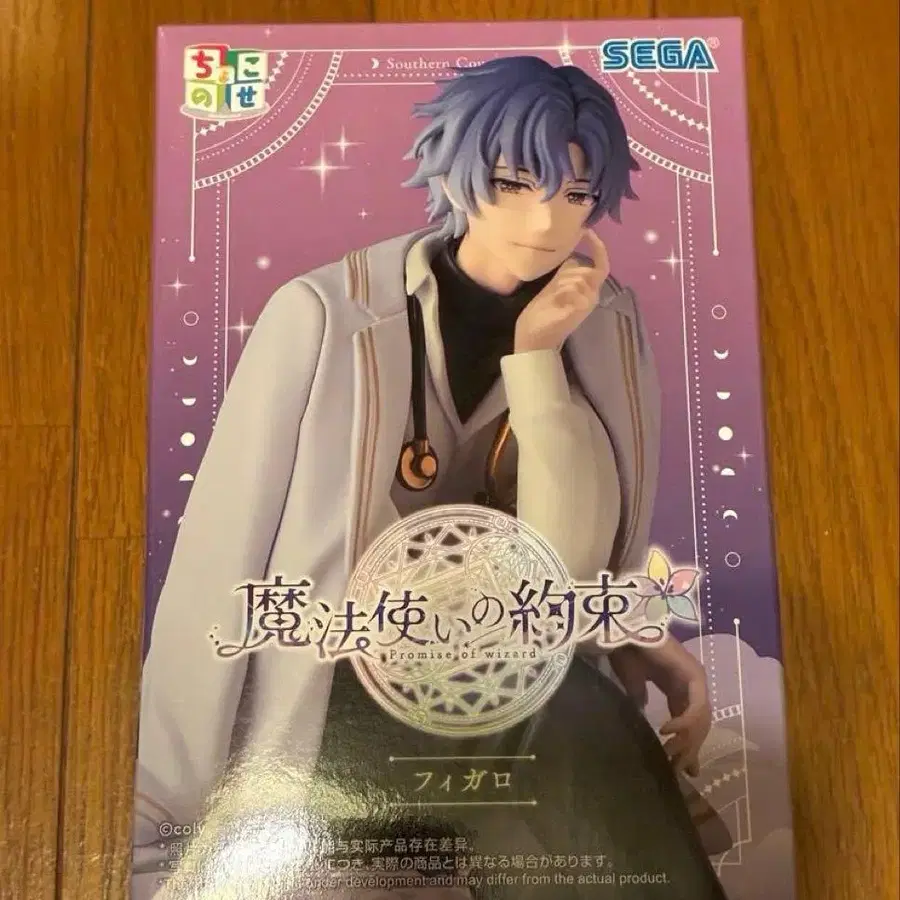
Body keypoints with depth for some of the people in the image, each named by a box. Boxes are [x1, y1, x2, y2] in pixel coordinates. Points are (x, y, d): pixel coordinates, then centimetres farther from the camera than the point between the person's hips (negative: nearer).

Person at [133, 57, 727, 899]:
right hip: (334, 700, -2)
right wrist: (163, 807, -5)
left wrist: (537, 354, -19)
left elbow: (575, 569, -10)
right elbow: (223, 555, -11)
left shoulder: (608, 329, -3)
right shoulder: (323, 313, -13)